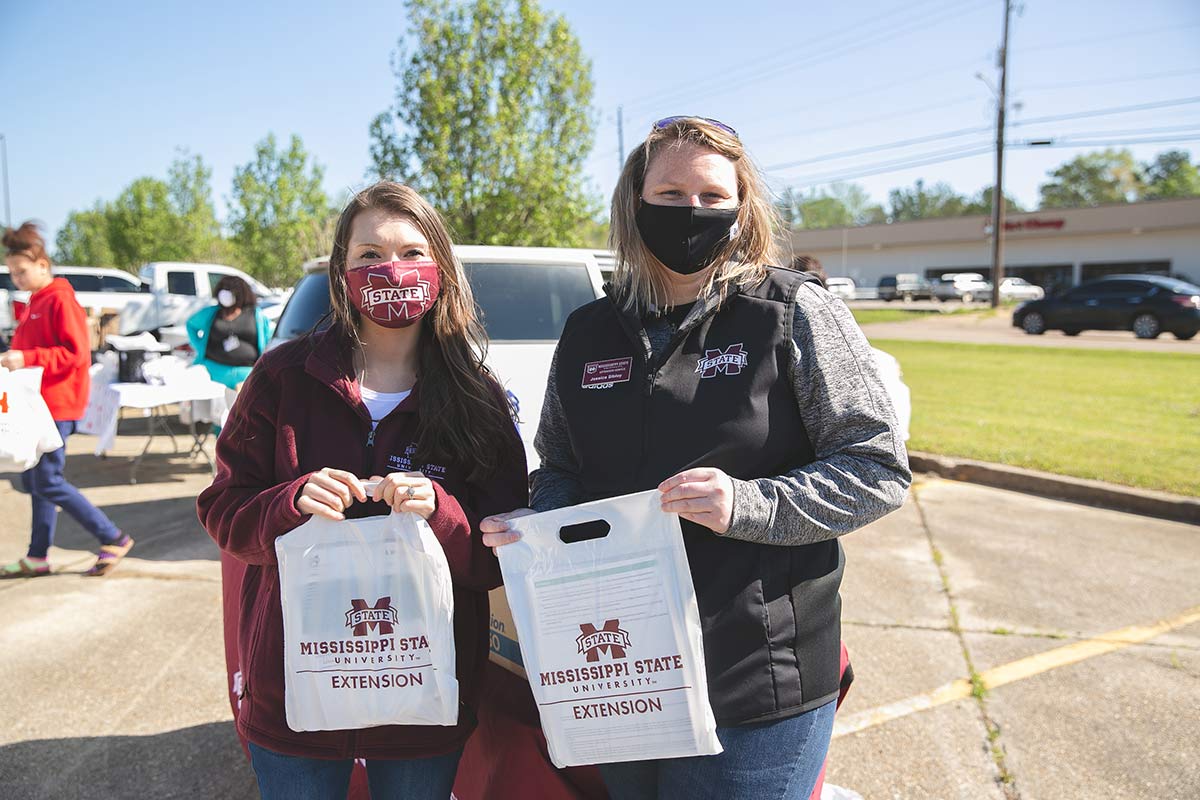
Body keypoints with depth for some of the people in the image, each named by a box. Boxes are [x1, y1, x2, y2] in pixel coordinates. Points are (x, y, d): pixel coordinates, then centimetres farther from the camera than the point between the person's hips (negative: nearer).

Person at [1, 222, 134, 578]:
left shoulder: (61, 301, -12)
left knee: (48, 483, -7)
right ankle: (38, 557, 21)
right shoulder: (33, 303, 17)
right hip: (36, 404, 10)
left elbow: (76, 353, -19)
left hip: (56, 405, -9)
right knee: (33, 479, 12)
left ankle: (113, 539, 1)